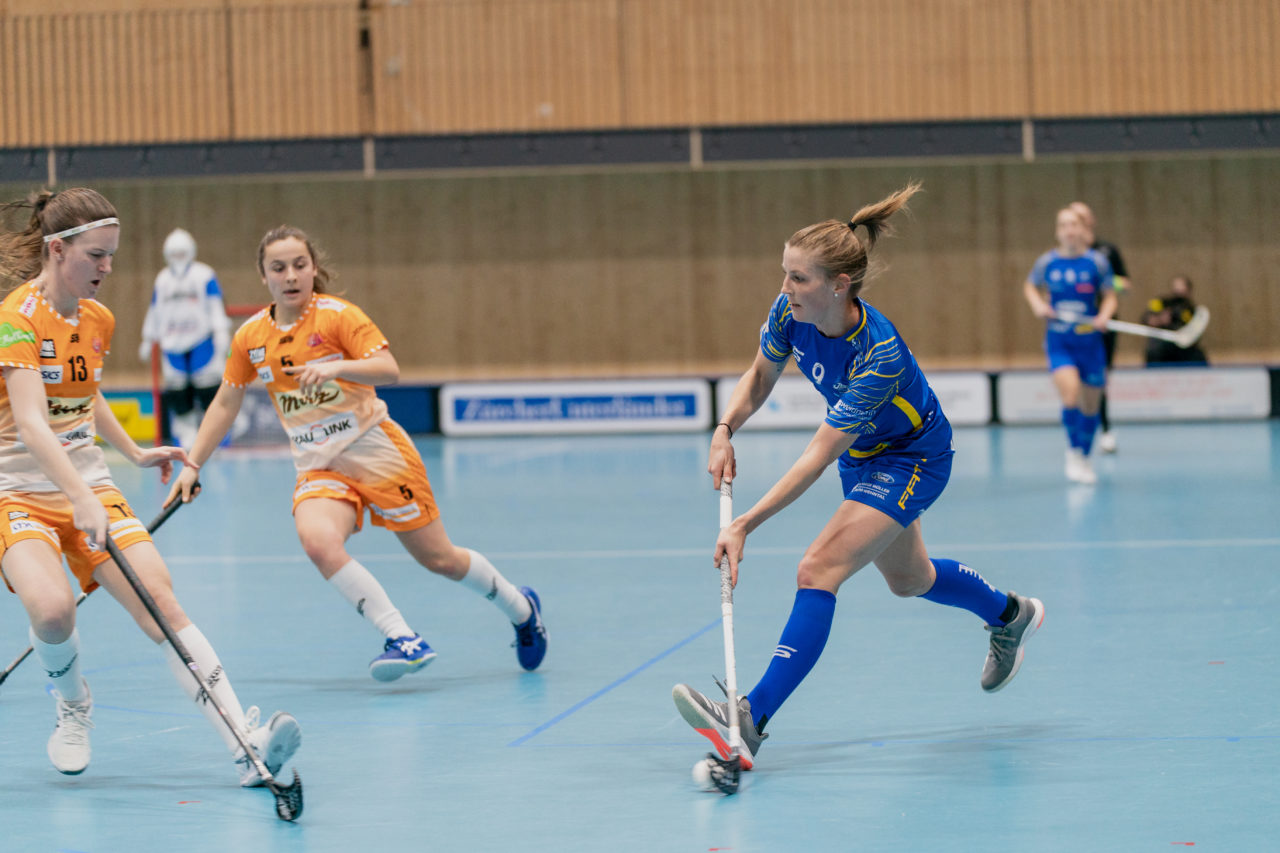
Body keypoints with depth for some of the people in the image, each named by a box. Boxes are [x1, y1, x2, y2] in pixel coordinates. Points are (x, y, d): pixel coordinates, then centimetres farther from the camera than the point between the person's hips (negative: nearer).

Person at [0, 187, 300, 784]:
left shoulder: (97, 321, 7)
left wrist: (136, 455, 28)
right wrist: (82, 501, -41)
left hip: (90, 486, 6)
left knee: (159, 601, -15)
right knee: (52, 608, -32)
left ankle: (246, 743, -23)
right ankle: (73, 707, 3)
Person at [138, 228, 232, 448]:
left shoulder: (204, 276, -2)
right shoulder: (162, 280, 12)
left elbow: (215, 306, -5)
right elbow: (155, 311, 20)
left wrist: (221, 333, -14)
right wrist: (148, 340, 23)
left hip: (201, 341, -4)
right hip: (173, 344, 4)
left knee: (208, 387, -8)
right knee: (177, 391, 1)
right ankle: (186, 436, 8)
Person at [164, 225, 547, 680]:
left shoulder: (338, 315, -10)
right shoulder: (251, 336, 3)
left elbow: (389, 369, -21)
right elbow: (225, 404, 14)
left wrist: (336, 367, -38)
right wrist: (192, 465, 9)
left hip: (376, 451, -3)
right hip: (318, 468, 3)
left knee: (438, 558, 3)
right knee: (318, 541, -30)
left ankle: (522, 608, 31)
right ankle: (401, 639, -25)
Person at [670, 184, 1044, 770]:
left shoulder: (878, 354, -39)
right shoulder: (790, 312, -21)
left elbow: (820, 455, -37)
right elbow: (760, 376, 1)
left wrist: (746, 525, -40)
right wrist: (725, 429, -18)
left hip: (913, 458, -8)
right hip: (862, 454, 8)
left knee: (819, 570, -24)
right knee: (909, 579, 27)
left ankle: (751, 720, -29)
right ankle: (1010, 614, 56)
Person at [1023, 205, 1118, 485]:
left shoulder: (1097, 262, -5)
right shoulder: (1047, 262, -2)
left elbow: (1109, 297, 4)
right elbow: (1030, 286, 16)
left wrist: (1104, 315, -16)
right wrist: (1038, 305, -3)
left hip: (1090, 343, 1)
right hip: (1059, 343, -1)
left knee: (1090, 406, 8)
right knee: (1070, 395, -22)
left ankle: (1085, 457, 32)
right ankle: (1073, 450, 2)